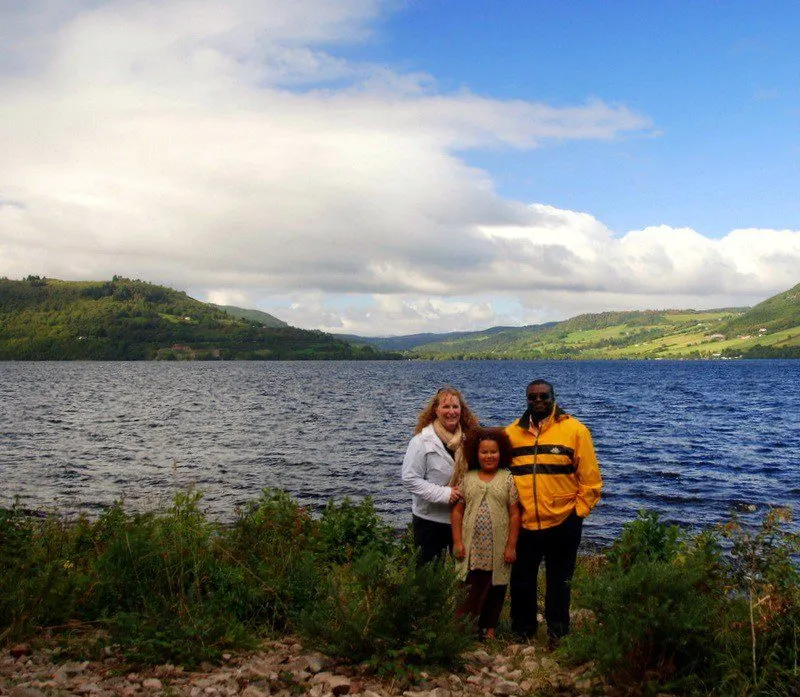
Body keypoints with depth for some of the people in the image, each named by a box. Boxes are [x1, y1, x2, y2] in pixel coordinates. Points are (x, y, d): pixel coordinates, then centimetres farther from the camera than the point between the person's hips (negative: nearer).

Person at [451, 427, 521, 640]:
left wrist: (511, 546, -4)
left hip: (498, 549, 0)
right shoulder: (466, 478, 5)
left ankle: (489, 627, 24)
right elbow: (457, 511, 5)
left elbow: (514, 514, -1)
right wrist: (457, 542, 0)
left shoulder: (508, 478, 1)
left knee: (495, 589, 10)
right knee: (469, 589, 1)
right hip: (471, 547, 0)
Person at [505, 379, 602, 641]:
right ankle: (522, 631, 32)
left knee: (559, 581, 13)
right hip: (523, 524, 2)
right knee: (522, 581, 14)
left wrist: (578, 512, -7)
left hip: (563, 524, -2)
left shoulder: (575, 430, -6)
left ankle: (557, 633, 30)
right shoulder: (512, 432, 3)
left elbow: (590, 478, -5)